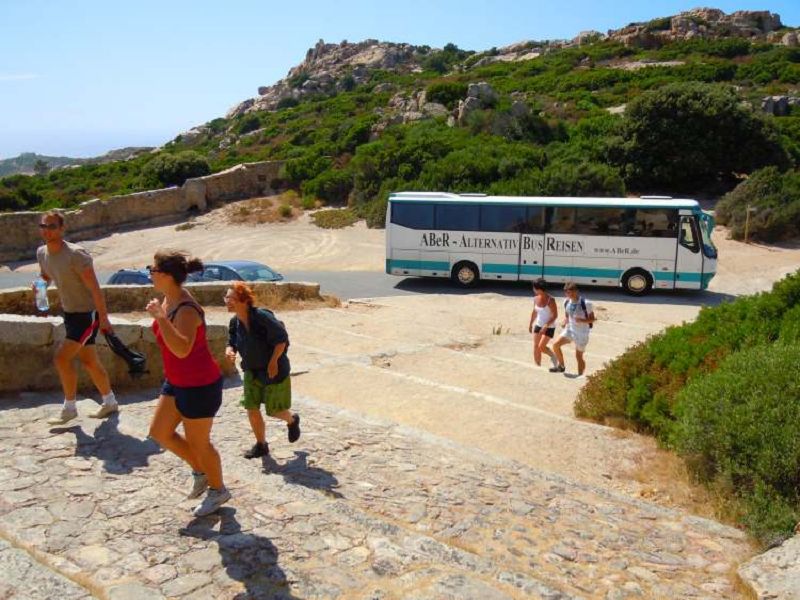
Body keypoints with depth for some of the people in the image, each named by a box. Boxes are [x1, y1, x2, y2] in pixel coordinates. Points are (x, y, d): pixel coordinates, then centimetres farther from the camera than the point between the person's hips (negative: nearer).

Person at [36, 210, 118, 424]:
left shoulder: (75, 254, -23)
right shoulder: (42, 252, 1)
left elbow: (94, 288, -22)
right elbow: (45, 276, 21)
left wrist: (103, 317, -21)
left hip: (88, 314, -8)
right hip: (70, 313, 8)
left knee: (61, 358, -12)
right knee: (89, 362, 16)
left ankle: (69, 408, 5)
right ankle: (110, 402, 32)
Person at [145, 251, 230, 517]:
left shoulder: (186, 310, -28)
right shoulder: (169, 299, 0)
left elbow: (182, 349, -44)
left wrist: (160, 318, -45)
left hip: (199, 386, -9)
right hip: (176, 382, 9)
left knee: (198, 443, 8)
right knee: (159, 432, 15)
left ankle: (218, 489, 32)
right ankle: (200, 471, 34)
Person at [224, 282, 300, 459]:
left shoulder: (262, 316, -26)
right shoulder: (234, 322, -6)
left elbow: (282, 338, -20)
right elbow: (232, 342, 9)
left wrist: (273, 362, -19)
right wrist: (229, 350, -15)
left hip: (274, 370, -6)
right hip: (252, 371, 6)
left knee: (274, 410, 4)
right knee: (252, 409, 4)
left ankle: (292, 420, 39)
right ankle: (261, 445, 23)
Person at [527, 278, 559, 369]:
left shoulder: (550, 300, -18)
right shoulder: (536, 299, 0)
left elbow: (555, 315, -18)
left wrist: (546, 325, -26)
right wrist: (530, 324, 19)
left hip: (549, 327, -6)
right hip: (538, 325, 6)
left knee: (541, 346, -14)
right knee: (535, 347, 2)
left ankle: (553, 356, 15)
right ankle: (538, 366, 13)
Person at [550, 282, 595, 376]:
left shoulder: (586, 304, -19)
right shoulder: (567, 302, -2)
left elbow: (592, 319, -12)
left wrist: (581, 320, -31)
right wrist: (565, 322, -8)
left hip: (582, 333, -5)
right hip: (569, 330, 5)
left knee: (579, 356, 4)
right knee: (556, 345, -10)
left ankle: (580, 376, 22)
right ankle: (561, 366, 10)